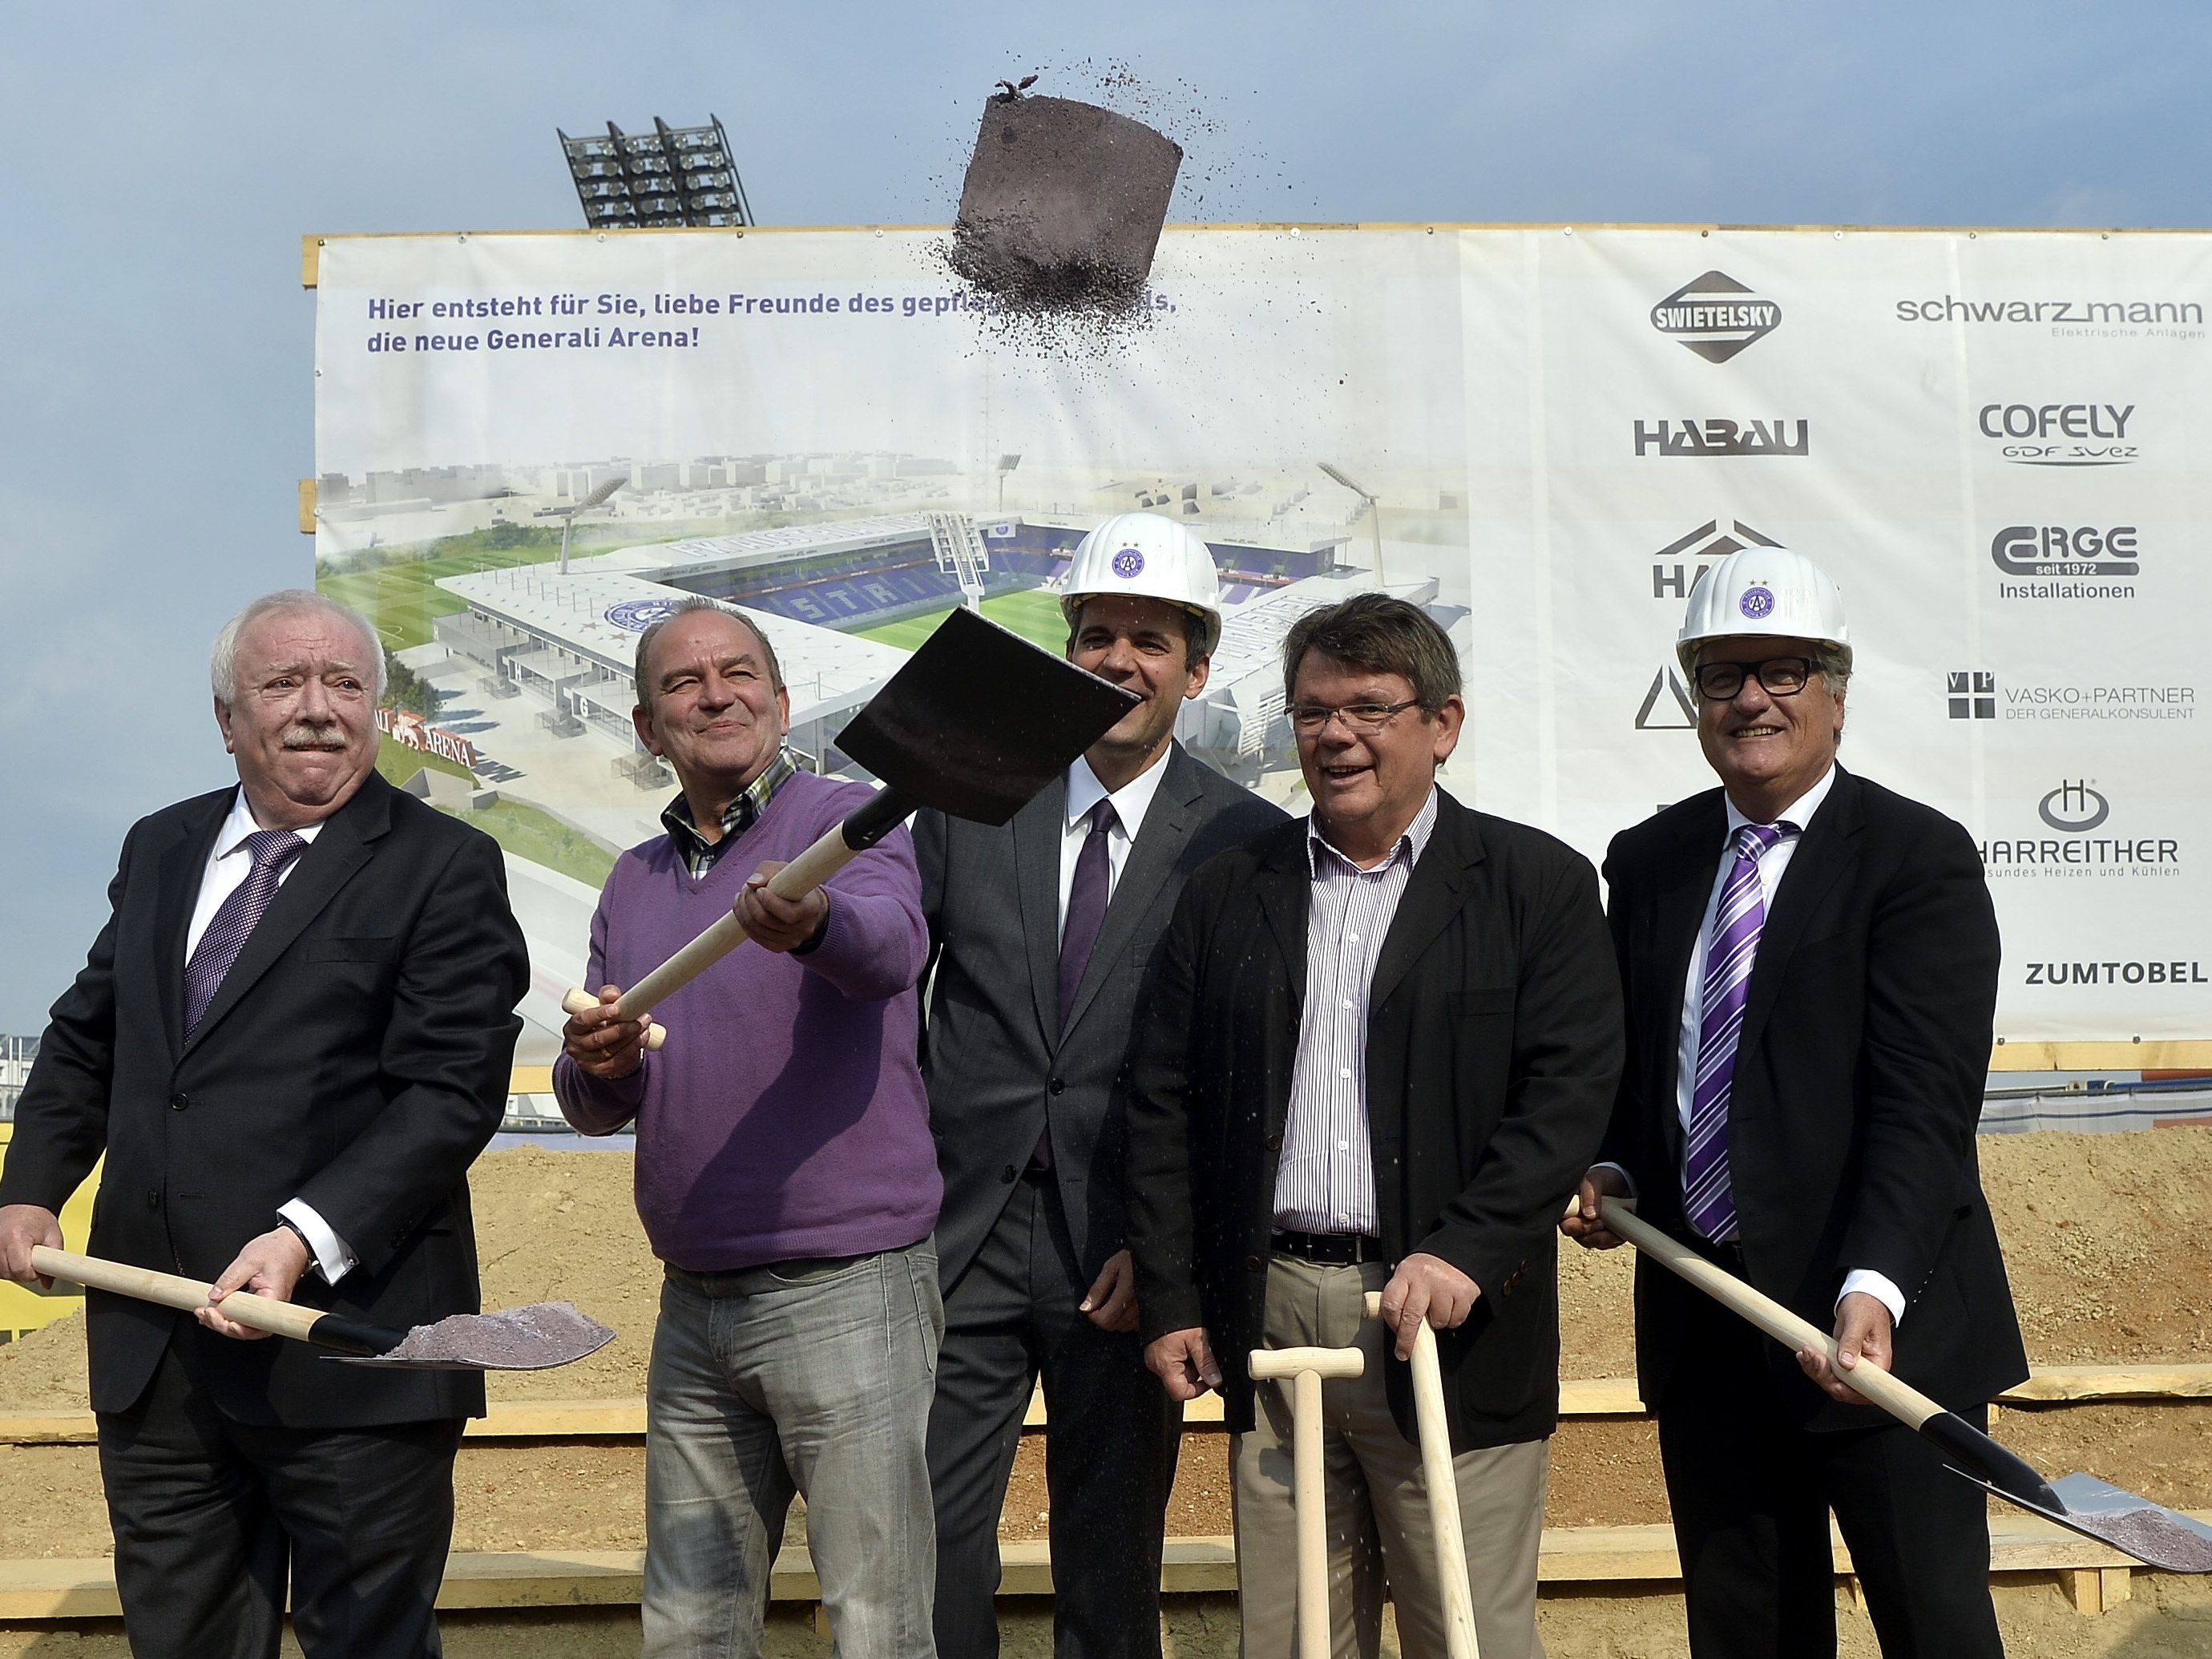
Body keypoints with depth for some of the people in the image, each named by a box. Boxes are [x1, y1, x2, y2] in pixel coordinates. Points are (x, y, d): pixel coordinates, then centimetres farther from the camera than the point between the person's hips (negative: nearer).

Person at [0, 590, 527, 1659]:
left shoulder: (444, 868, -5)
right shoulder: (159, 850, 15)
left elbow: (451, 1091, -14)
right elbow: (86, 1040, 23)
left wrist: (306, 1238, -24)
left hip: (346, 1356, -5)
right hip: (153, 1350, 6)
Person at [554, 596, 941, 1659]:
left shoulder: (842, 825, -4)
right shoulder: (635, 881, 15)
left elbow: (892, 946, -27)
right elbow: (593, 1108, 14)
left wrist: (812, 922, -49)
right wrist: (595, 1066, -11)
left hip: (849, 1290, -6)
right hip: (694, 1302, 6)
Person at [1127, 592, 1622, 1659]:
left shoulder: (1537, 884, 2)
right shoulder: (1228, 894, 12)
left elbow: (1570, 1092, -7)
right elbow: (1165, 1109, 12)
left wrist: (1464, 1252, -18)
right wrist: (1170, 1300, 6)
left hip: (1448, 1326, -3)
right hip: (1268, 1322, 3)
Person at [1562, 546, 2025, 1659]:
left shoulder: (1920, 858, -9)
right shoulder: (1648, 861, 9)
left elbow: (1924, 1104, -18)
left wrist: (1874, 1288, -30)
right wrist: (1612, 1169, 1)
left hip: (1875, 1322, -5)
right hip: (1701, 1330, 5)